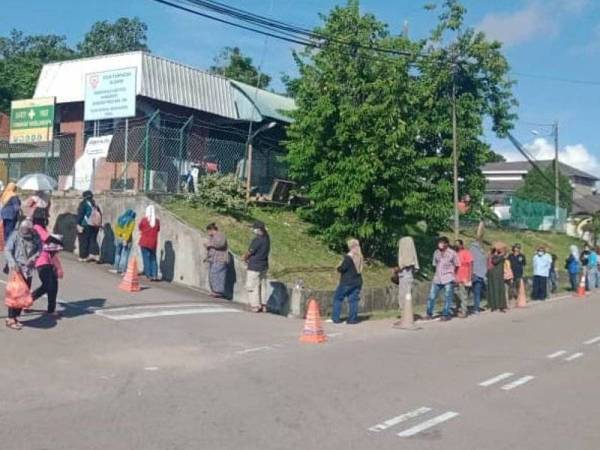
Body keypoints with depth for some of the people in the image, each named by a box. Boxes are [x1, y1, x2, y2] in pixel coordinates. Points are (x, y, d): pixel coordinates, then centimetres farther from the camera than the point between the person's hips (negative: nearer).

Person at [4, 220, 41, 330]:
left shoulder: (35, 237, 1)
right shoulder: (15, 236, -8)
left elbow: (39, 249, 5)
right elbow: (7, 250, -10)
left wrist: (33, 258, -14)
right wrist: (13, 263, -24)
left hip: (28, 270, 4)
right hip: (17, 269, -4)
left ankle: (15, 316, 21)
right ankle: (10, 319, 1)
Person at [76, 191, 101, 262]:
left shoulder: (83, 203, -7)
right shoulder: (95, 204, 11)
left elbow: (80, 214, -13)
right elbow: (100, 214, 11)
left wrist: (78, 224, -12)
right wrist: (99, 224, 16)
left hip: (85, 225, -6)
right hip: (95, 225, 6)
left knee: (84, 241, 2)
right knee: (93, 240, 10)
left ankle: (83, 257, 5)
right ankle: (96, 254, -4)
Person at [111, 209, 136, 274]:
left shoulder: (120, 218, 9)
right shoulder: (132, 221, -7)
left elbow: (116, 228, 6)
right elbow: (129, 231, -17)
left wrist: (117, 236, 5)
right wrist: (125, 240, -19)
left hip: (118, 238, 5)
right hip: (126, 239, -5)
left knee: (117, 254, 16)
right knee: (124, 255, -1)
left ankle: (116, 268, 17)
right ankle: (122, 270, -4)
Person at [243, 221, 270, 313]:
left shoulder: (257, 240, -21)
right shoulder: (266, 238, 4)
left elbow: (249, 252, -12)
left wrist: (245, 258, 8)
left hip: (254, 267, -8)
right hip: (264, 266, 8)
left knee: (252, 286, 2)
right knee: (262, 285, 14)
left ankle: (255, 306, 3)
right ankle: (263, 306, 17)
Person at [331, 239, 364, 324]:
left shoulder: (348, 257, -17)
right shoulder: (360, 257, 6)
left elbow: (342, 269, -18)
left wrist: (339, 267, 4)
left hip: (347, 282, -6)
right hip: (357, 282, 6)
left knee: (338, 298, 5)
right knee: (353, 300, 9)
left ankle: (335, 318, 4)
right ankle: (353, 319, 4)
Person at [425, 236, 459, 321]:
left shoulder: (452, 253, -4)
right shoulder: (436, 253, 7)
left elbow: (456, 265, 4)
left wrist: (452, 274, 6)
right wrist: (438, 272, 9)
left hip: (448, 279, -4)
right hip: (437, 279, 4)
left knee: (447, 297, 0)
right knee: (432, 296, 3)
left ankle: (446, 315, 9)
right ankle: (429, 314, 13)